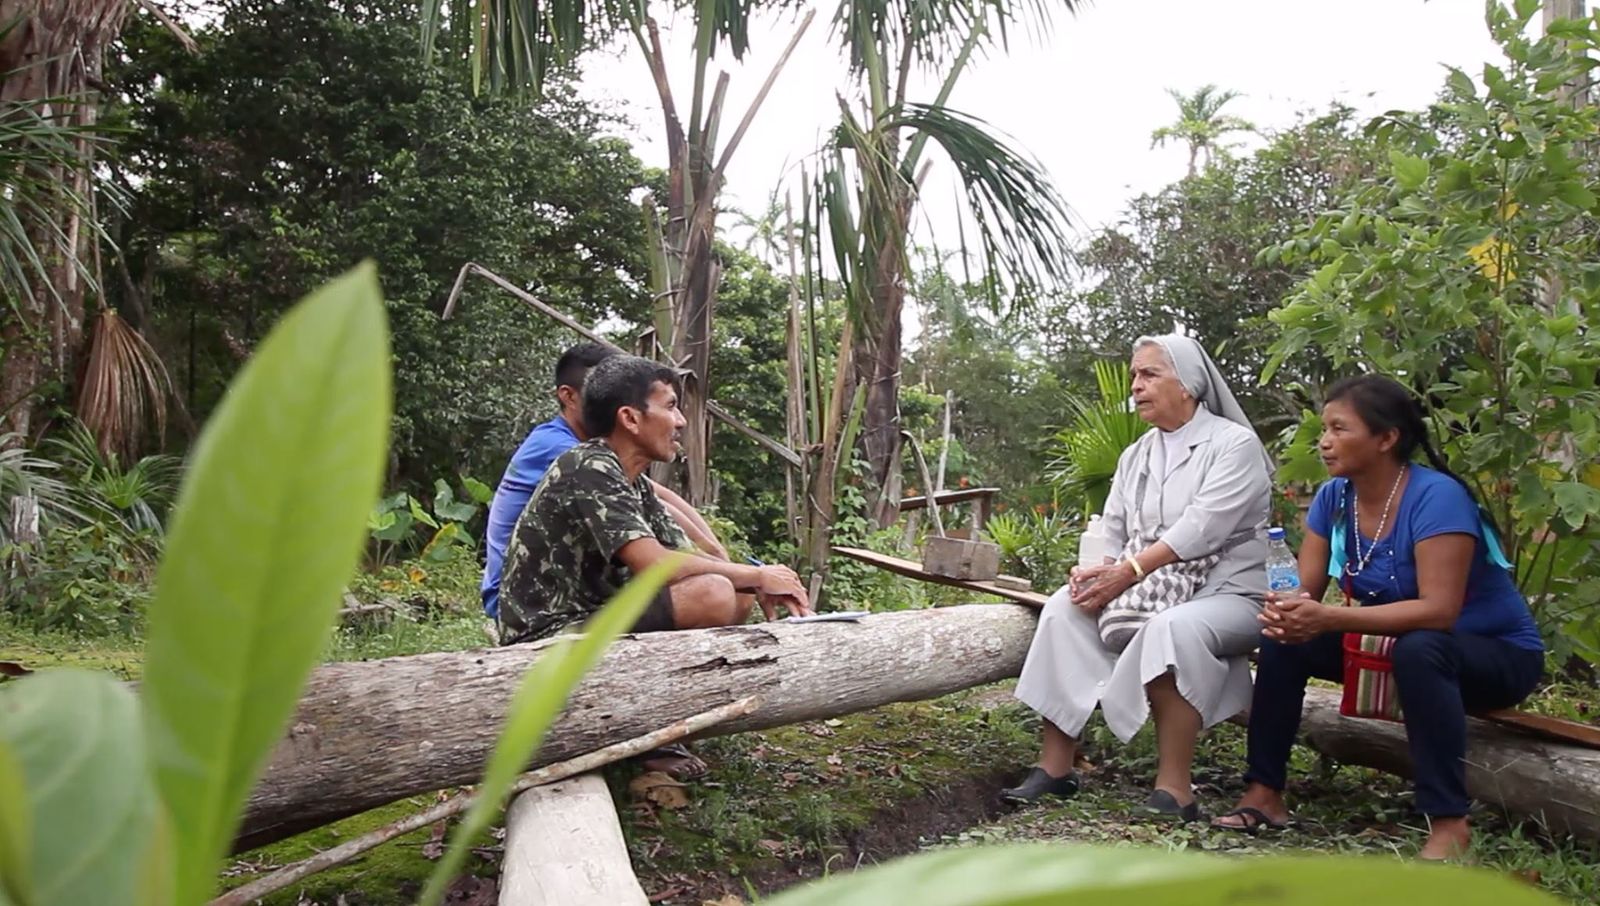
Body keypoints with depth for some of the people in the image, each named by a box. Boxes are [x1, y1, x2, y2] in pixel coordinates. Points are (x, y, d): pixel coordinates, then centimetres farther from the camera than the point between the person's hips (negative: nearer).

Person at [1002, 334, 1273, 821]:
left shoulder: (1234, 444, -7)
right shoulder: (1135, 457, 14)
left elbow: (1200, 528, -20)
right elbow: (1111, 533, 8)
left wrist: (1129, 571, -28)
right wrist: (1093, 569, -15)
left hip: (1227, 593, -6)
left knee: (1173, 627, -38)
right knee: (1065, 608, -18)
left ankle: (1174, 789, -32)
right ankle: (1055, 765, -18)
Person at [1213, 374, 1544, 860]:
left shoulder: (1436, 496, -26)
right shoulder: (1334, 497, -6)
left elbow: (1439, 610, -35)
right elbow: (1306, 590, -7)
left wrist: (1328, 619, -41)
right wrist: (1285, 611, -32)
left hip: (1497, 655, -6)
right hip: (1392, 643, 7)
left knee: (1418, 649, -38)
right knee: (1283, 639, -11)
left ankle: (1449, 822, -28)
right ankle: (1265, 793, -5)